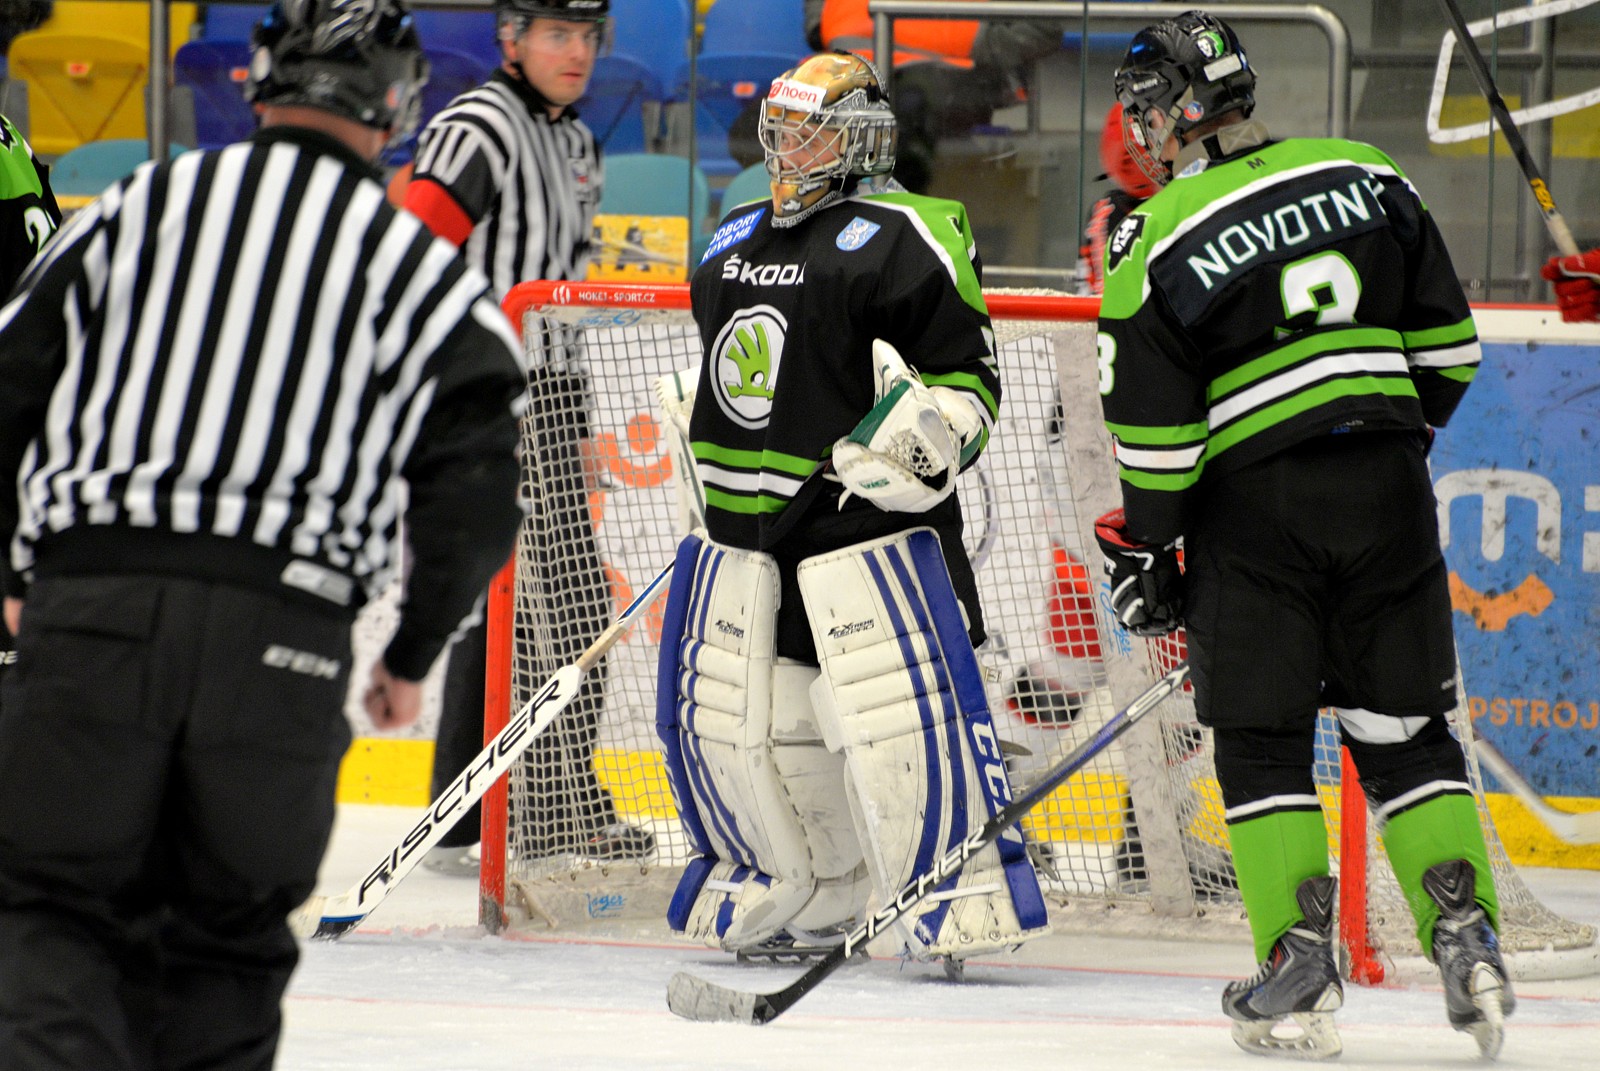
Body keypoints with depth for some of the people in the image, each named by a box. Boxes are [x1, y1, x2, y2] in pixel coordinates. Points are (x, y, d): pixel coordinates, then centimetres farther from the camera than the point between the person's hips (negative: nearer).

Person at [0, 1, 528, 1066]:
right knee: (229, 939, 13)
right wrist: (413, 657, 16)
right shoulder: (430, 275, 8)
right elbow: (476, 493, 3)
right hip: (282, 635, 0)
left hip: (88, 603, 0)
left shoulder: (133, 208, 13)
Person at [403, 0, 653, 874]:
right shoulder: (477, 131, -12)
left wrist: (576, 429, 24)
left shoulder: (578, 147, 18)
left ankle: (561, 805, 22)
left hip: (547, 411, 10)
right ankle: (465, 825, -8)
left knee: (582, 606, 13)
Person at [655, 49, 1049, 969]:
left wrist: (919, 433, -26)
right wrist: (714, 491, 26)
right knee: (726, 719, 8)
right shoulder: (735, 244, 17)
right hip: (743, 526, 8)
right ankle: (801, 900, 22)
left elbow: (969, 377, -9)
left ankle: (965, 905, -9)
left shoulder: (900, 240, -7)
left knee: (900, 712, -15)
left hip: (864, 519, -8)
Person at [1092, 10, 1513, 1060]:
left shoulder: (1156, 243, -7)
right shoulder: (1367, 178, 5)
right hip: (1388, 488, 4)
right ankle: (1469, 943, 0)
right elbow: (1447, 344, 9)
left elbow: (1155, 433, -6)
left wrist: (1144, 554, 5)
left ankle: (1301, 969, -1)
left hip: (1253, 508, -4)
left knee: (1262, 743, 6)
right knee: (1404, 730, 11)